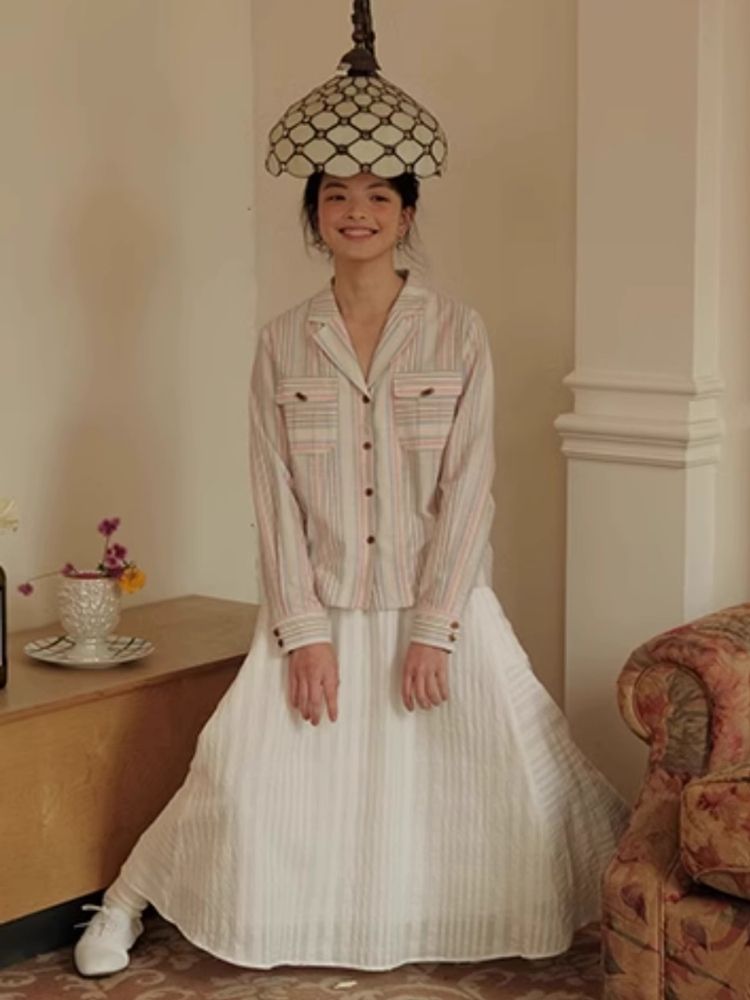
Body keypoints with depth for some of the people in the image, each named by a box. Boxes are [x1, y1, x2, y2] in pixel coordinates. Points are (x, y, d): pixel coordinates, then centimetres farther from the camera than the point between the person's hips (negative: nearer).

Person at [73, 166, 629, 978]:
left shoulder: (457, 332, -3)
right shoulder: (282, 341, 2)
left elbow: (468, 487, -6)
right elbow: (276, 494, -1)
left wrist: (434, 629, -11)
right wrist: (304, 630, -8)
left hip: (439, 605, -1)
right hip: (318, 607, 1)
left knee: (511, 770, -2)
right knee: (250, 776, -2)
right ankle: (126, 901, 20)